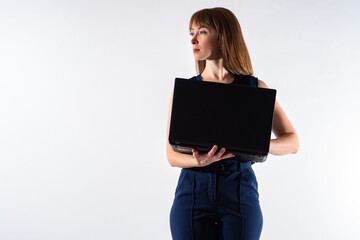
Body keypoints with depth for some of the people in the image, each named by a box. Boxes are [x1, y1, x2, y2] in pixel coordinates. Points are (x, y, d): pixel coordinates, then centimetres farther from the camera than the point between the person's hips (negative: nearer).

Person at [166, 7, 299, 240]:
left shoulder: (255, 88, 4)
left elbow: (293, 142, 4)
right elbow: (172, 154, 2)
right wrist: (200, 161, -19)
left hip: (240, 196, 0)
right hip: (193, 194, 1)